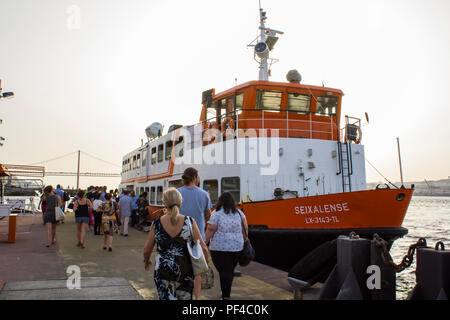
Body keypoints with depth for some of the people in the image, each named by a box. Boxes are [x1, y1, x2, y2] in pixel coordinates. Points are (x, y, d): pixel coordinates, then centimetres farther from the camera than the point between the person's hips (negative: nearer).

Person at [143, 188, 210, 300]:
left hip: (162, 270, 0)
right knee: (185, 297, 19)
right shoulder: (189, 222, -8)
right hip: (185, 269, 1)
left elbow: (147, 250, 4)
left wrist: (147, 262, 25)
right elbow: (202, 248, -7)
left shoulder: (157, 223, -6)